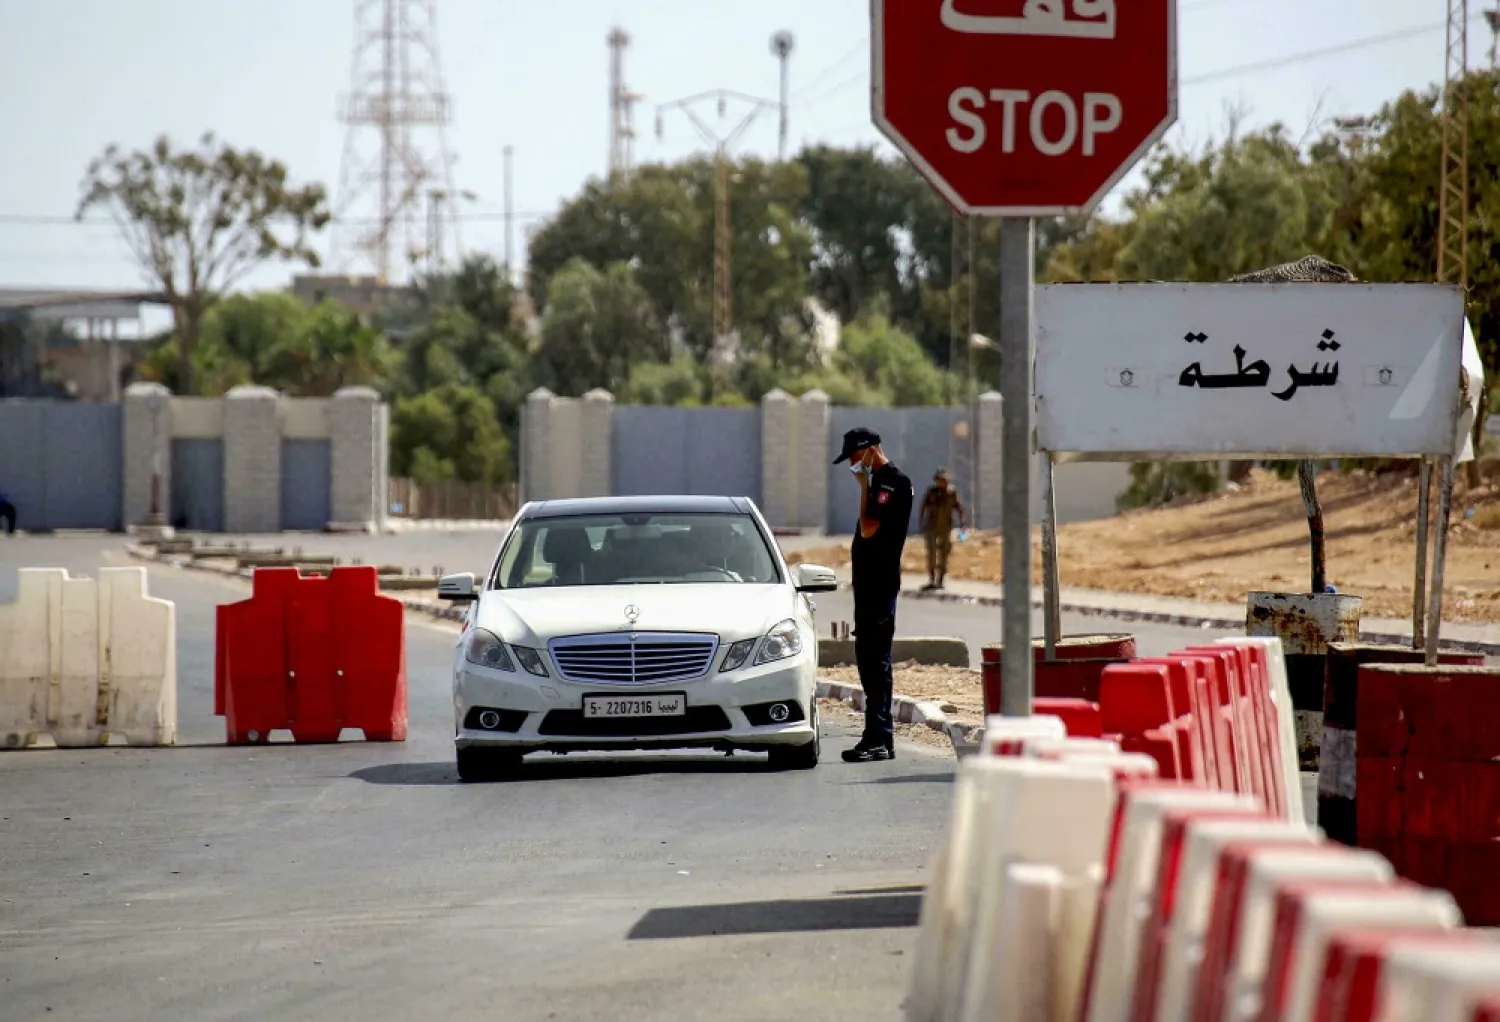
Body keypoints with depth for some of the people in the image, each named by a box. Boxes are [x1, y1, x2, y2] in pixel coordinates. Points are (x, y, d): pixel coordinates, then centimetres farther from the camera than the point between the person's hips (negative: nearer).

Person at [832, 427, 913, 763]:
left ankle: (878, 738, -12)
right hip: (868, 583, 10)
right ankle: (880, 738, 15)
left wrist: (864, 487, -11)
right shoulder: (878, 482, 18)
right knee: (868, 659, 11)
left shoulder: (893, 481, -12)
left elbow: (869, 529, -19)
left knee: (875, 660, -11)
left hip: (880, 584, -10)